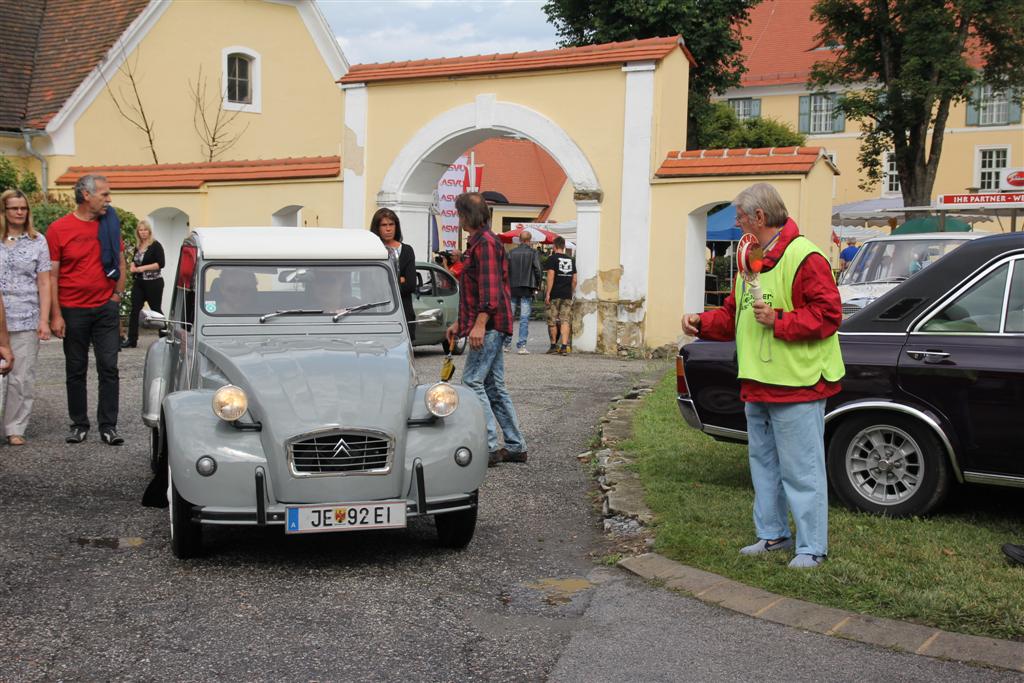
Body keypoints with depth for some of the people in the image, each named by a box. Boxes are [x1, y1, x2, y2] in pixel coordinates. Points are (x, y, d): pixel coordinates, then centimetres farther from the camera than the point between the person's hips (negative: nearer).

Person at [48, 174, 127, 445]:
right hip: (73, 311, -2)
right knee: (76, 371, 8)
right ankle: (79, 425, 18)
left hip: (106, 309, 2)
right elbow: (51, 275, -5)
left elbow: (121, 263, 15)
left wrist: (117, 296, 7)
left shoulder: (109, 225, 5)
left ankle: (108, 426, 5)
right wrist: (56, 314, -8)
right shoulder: (58, 229, -6)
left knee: (109, 369, 0)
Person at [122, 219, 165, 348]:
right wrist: (132, 266, 2)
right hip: (138, 283, 6)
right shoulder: (137, 246, 12)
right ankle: (132, 340, 4)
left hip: (153, 283, -6)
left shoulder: (155, 245, -9)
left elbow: (160, 264, -16)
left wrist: (143, 268, -20)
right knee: (135, 310, 1)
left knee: (156, 310, 3)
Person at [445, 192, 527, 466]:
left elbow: (490, 286, -22)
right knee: (494, 387, 11)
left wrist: (480, 323, -28)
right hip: (491, 327, 10)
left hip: (489, 326, -10)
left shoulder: (486, 242, -11)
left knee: (473, 382, -11)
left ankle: (489, 447, -10)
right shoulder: (476, 243, 22)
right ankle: (515, 447, 14)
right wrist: (459, 323, 28)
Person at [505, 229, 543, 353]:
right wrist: (536, 286, 5)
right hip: (527, 289, -2)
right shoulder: (533, 253, -3)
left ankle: (507, 344, 15)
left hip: (512, 288, 2)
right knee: (524, 318, -1)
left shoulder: (511, 253, 4)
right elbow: (537, 270, -6)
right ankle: (521, 345, -6)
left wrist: (507, 285, 10)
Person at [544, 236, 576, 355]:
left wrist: (548, 293, -10)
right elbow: (574, 280, 13)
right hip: (567, 295, 4)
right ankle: (564, 346, -10)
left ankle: (553, 346, 12)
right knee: (565, 321, 0)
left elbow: (551, 276, -11)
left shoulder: (552, 258, -3)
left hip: (555, 295, -4)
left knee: (552, 321, 6)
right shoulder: (571, 260, 13)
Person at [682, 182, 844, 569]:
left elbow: (827, 314, -18)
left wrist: (778, 320, -23)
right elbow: (733, 315, 23)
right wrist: (703, 322, 7)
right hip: (758, 385, 10)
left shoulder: (803, 257, -14)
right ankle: (772, 535, 30)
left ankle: (812, 547, 6)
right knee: (763, 463, 17)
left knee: (801, 469, -3)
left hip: (795, 385, -10)